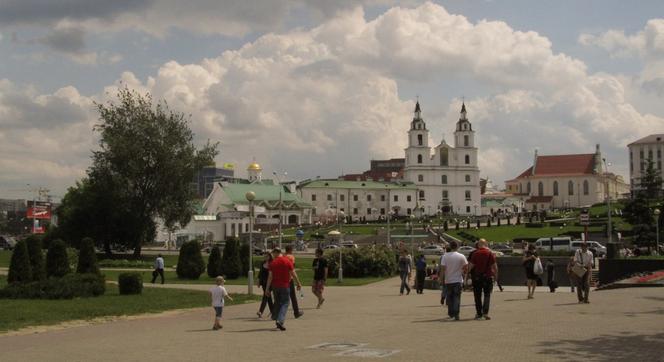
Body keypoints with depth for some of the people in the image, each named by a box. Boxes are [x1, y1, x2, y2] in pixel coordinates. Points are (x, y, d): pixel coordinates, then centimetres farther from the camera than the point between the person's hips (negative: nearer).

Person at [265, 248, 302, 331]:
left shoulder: (273, 263, -1)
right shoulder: (287, 261, -4)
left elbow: (270, 276, -3)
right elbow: (293, 274, -3)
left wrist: (267, 288, 2)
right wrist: (298, 284, 8)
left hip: (275, 286, 2)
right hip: (285, 286, -2)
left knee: (277, 303, 16)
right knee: (285, 303, -1)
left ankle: (276, 320, 20)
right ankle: (280, 321, -18)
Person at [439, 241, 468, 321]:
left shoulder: (445, 256, -5)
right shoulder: (461, 256, -4)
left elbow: (442, 268, -7)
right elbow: (466, 267, 0)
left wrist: (441, 277, 1)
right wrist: (464, 273, 18)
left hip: (448, 280, 1)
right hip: (458, 280, -1)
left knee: (449, 297, 14)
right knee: (457, 297, -1)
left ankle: (451, 313, 21)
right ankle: (456, 314, -12)